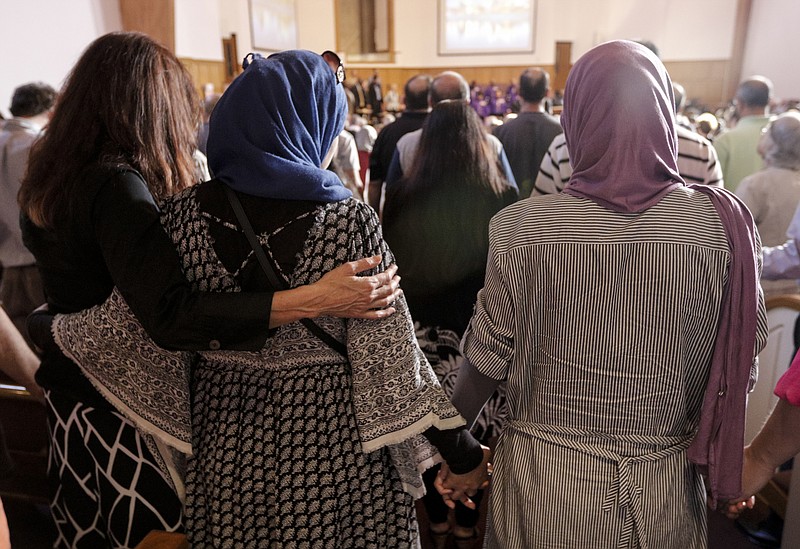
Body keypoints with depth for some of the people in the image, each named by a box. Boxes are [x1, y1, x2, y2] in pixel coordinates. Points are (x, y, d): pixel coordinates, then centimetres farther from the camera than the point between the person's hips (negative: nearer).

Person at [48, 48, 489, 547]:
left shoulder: (183, 214, -10)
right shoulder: (350, 221, -18)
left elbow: (121, 331, -4)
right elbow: (387, 352, -16)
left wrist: (57, 325, 18)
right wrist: (458, 444, -4)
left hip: (225, 437, 3)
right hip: (329, 436, -2)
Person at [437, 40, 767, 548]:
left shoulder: (522, 229, -19)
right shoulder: (726, 228, -14)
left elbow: (487, 360, -10)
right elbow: (737, 369, -3)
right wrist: (722, 466, 15)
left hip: (545, 486, -1)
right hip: (666, 490, 2)